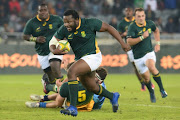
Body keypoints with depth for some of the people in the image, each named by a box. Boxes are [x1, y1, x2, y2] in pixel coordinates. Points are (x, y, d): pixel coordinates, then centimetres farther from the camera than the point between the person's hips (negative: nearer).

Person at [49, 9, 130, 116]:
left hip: (93, 56, -7)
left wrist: (122, 43, -8)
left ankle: (73, 108, -30)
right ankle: (113, 97, 50)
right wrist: (54, 50, -26)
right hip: (80, 59, 7)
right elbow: (53, 42, -1)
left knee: (71, 72, -28)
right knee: (92, 88, 19)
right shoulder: (64, 30, -8)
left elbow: (108, 28, -8)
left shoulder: (89, 23, -20)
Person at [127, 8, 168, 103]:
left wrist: (158, 43, 14)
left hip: (149, 53, 1)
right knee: (146, 77, 6)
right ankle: (151, 93, 36)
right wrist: (142, 37, -31)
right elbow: (129, 42, -26)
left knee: (152, 67, -30)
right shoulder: (132, 27, -15)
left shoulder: (149, 24, -1)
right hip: (138, 56, -1)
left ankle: (162, 90, -20)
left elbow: (156, 30, 23)